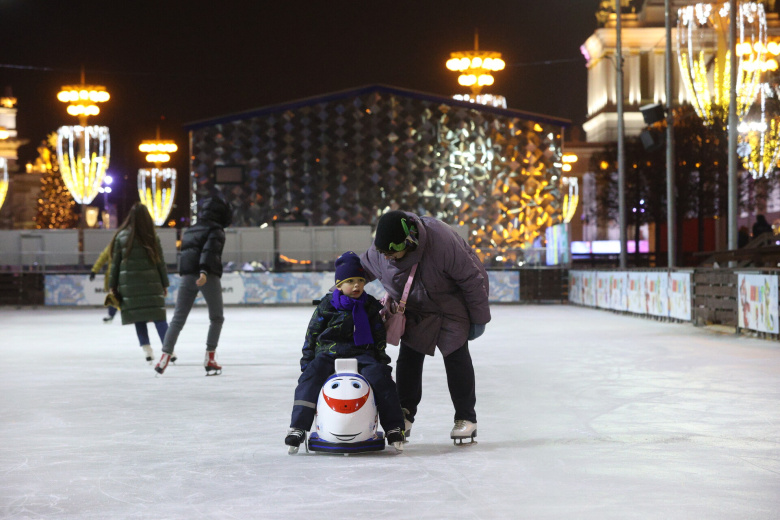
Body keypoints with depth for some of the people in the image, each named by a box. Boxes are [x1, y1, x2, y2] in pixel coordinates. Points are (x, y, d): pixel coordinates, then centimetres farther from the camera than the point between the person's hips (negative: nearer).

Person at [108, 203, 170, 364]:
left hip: (129, 284, 1)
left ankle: (146, 348, 0)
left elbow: (115, 263, 3)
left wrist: (112, 285, 9)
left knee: (138, 318, 6)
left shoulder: (121, 236, 1)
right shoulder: (152, 237, -1)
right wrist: (164, 284, 10)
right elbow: (160, 262, 2)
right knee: (158, 316, 0)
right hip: (151, 283, -1)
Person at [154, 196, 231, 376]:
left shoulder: (190, 231, 21)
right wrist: (204, 271, -28)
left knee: (178, 318, 5)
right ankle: (210, 359, 5)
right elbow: (209, 250, -17)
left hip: (187, 276, 5)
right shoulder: (216, 230, -1)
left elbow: (184, 248, 18)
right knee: (216, 318, 9)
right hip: (208, 276, -5)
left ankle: (166, 355, -7)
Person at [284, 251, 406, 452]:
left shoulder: (370, 306, 11)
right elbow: (312, 334, 10)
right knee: (310, 377, -25)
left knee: (380, 377, -25)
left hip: (361, 354, 1)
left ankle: (394, 428, -18)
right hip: (328, 353, -1)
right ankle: (298, 426, -21)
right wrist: (307, 361, 4)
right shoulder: (327, 306, 4)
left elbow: (379, 337, 17)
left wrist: (381, 360, 8)